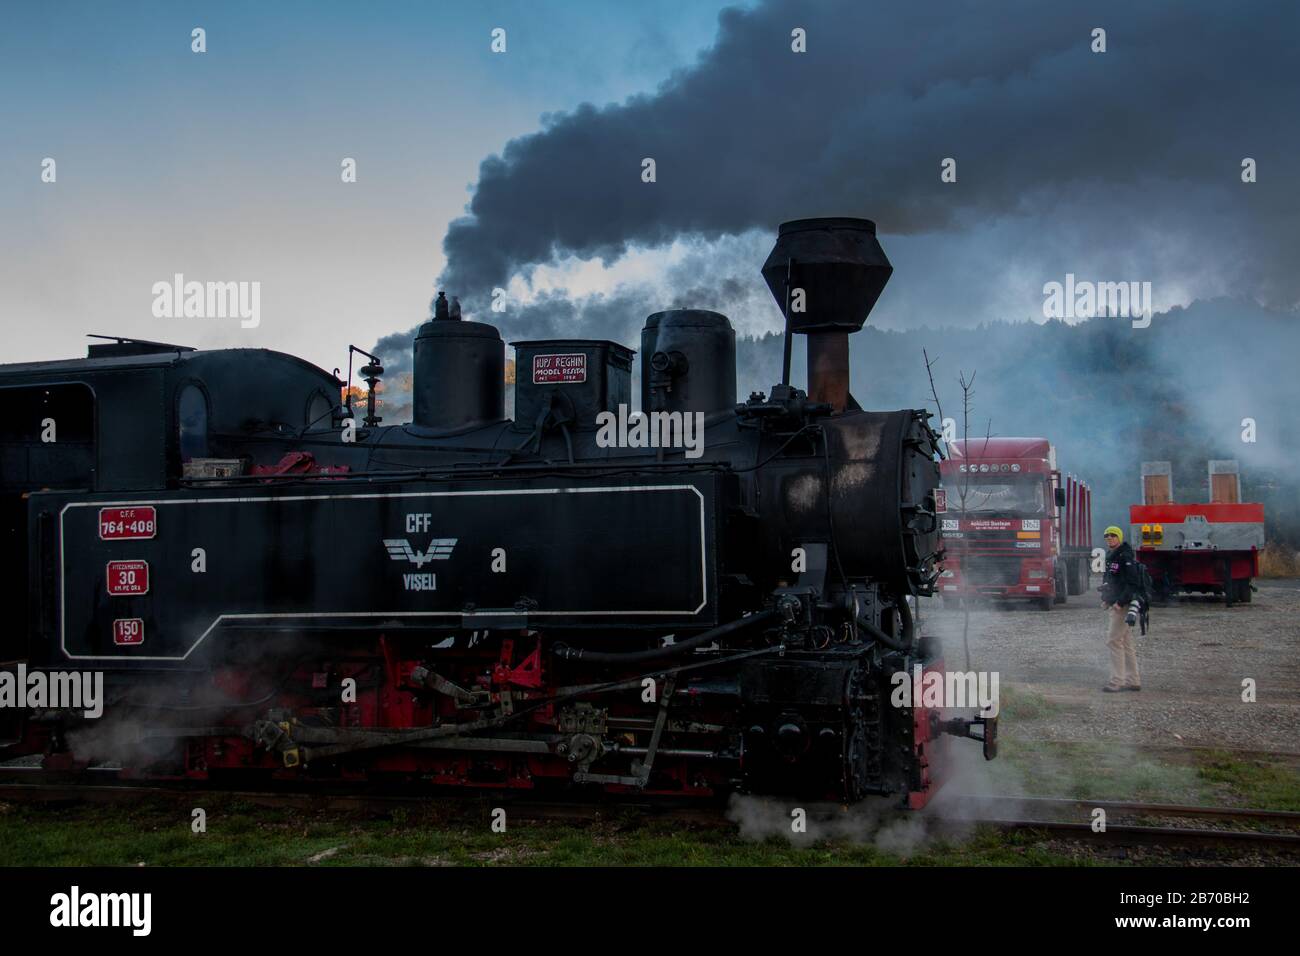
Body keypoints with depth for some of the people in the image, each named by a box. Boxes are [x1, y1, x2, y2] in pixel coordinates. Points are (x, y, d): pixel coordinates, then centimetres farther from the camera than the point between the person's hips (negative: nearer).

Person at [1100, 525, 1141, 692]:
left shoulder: (1125, 557, -14)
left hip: (1122, 607, -10)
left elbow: (1132, 583, -20)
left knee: (1114, 641, -10)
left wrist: (1120, 602, -23)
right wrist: (1105, 599, 14)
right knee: (1126, 643, 12)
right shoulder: (1110, 557, 16)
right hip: (1112, 606, 10)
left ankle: (1117, 681, -8)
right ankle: (1133, 681, 16)